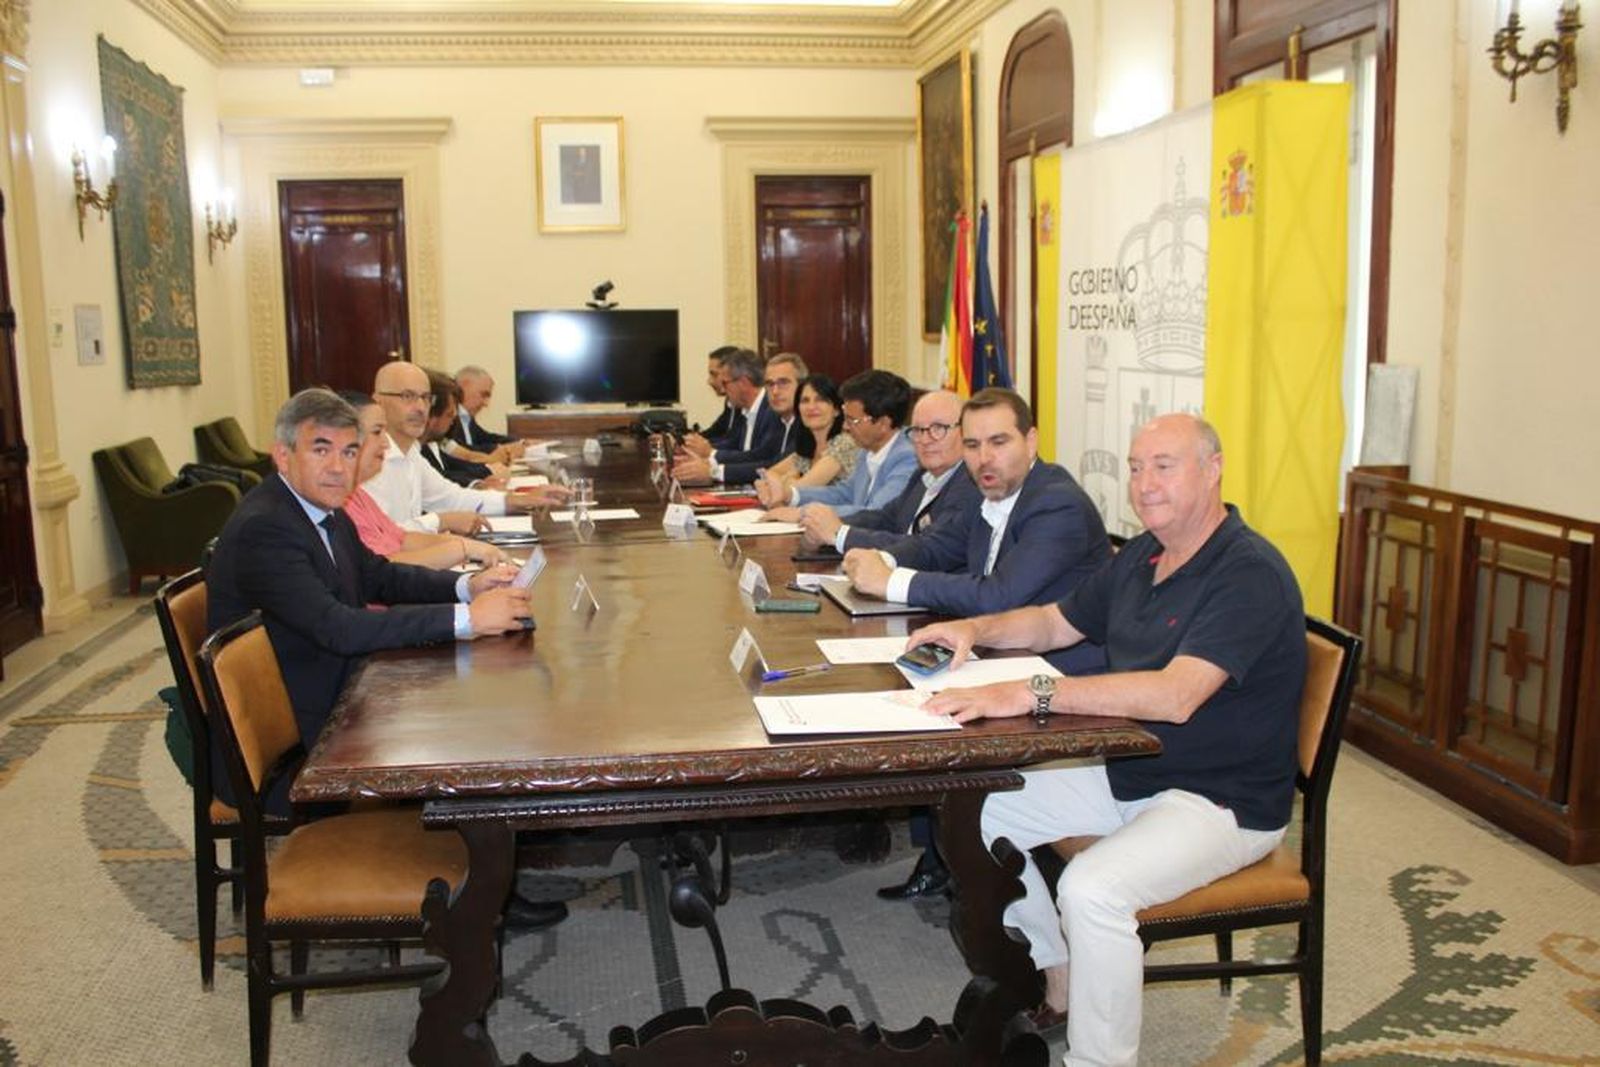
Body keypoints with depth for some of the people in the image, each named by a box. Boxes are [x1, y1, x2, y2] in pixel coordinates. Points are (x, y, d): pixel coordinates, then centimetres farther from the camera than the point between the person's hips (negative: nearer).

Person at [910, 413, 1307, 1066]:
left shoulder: (1250, 573, -22)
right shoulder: (1141, 556, 6)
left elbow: (1175, 695, -34)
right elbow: (1058, 622, 19)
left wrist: (1031, 694, -39)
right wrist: (977, 630, -1)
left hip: (1222, 799, -9)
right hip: (1127, 773, 9)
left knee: (1093, 888, -32)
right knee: (981, 809, 6)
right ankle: (1062, 984, 19)